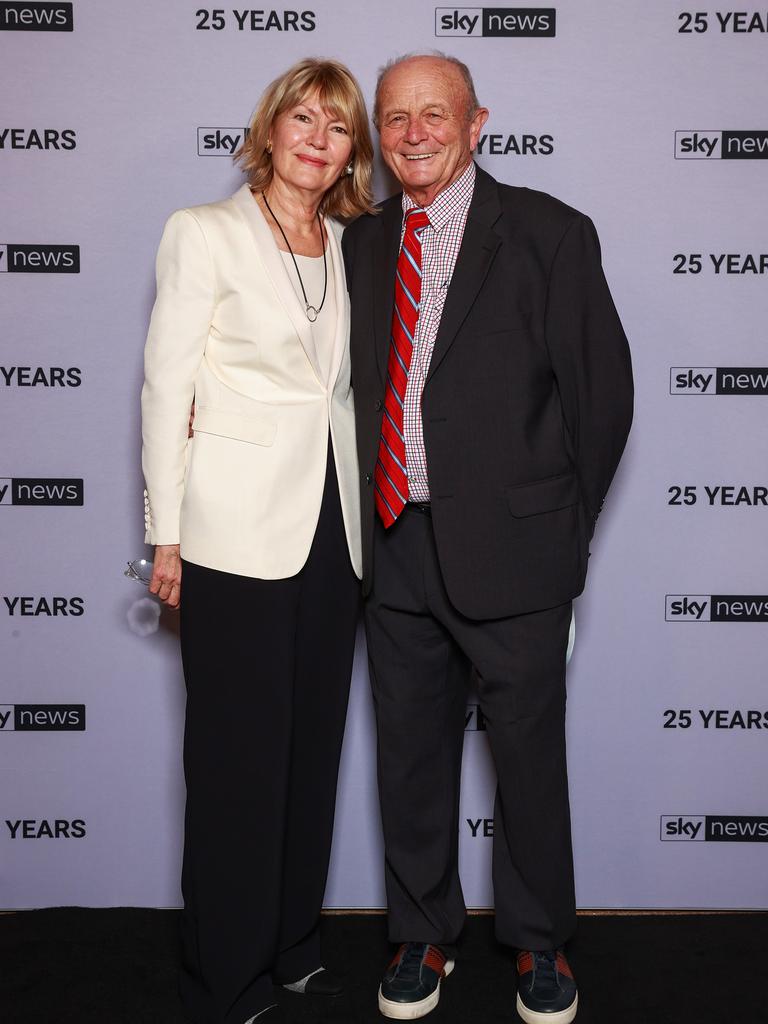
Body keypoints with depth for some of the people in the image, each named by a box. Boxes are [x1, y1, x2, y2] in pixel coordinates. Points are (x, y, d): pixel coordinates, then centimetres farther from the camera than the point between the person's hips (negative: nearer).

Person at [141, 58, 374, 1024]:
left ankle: (291, 944, 32)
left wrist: (358, 518, 12)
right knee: (238, 760, 4)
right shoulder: (204, 233, -3)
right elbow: (166, 388, -5)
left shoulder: (344, 247, 13)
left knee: (313, 747, 14)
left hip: (331, 529, 6)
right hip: (237, 538, -5)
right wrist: (165, 537, -8)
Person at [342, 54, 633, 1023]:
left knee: (530, 754, 11)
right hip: (396, 544, 4)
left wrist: (561, 524, -2)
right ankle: (423, 933, 37)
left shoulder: (549, 234, -4)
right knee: (410, 752, 15)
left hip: (511, 549, -4)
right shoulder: (362, 243, 10)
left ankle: (538, 942, 34)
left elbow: (603, 387, -4)